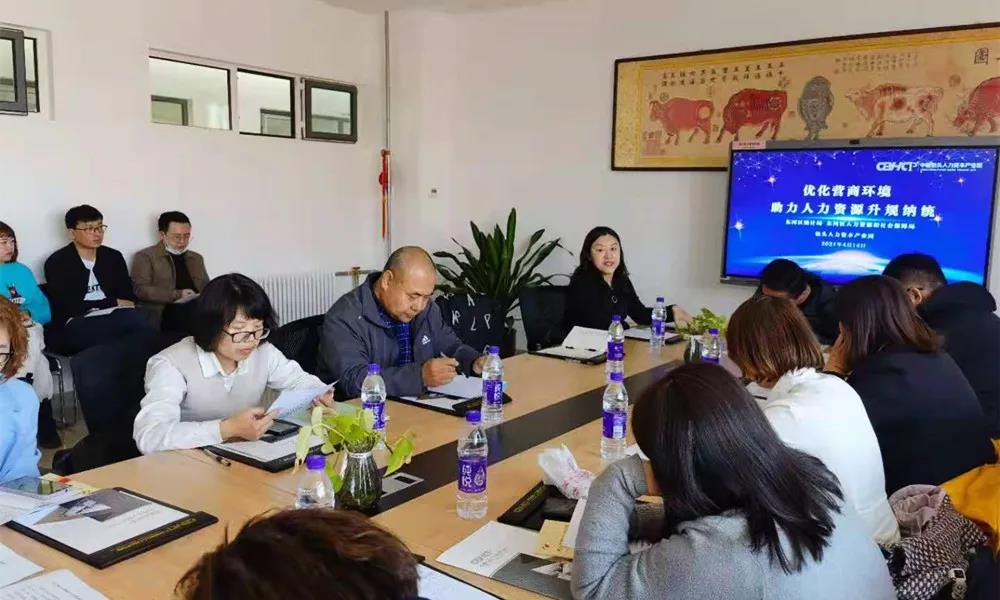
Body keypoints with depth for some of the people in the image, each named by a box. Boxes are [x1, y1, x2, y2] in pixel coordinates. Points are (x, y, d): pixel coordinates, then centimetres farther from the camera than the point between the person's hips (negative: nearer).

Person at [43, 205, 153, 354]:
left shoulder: (114, 257, 17)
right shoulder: (57, 262, 4)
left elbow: (128, 298, 9)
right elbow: (68, 306, -7)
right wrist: (113, 303, -3)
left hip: (113, 318, 4)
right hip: (77, 323, -4)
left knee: (134, 319, -35)